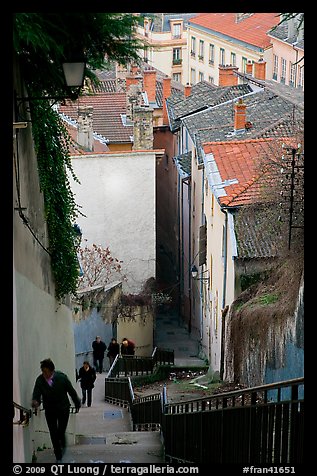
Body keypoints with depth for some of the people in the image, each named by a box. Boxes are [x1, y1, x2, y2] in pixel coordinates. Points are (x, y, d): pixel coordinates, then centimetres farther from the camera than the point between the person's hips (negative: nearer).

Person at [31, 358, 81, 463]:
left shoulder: (62, 377, -17)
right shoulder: (40, 380, -12)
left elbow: (72, 391, -5)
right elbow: (36, 394, -16)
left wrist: (77, 404, 6)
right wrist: (35, 402, -40)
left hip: (63, 409, -2)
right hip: (49, 411, 2)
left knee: (61, 432, -4)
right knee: (53, 434, 5)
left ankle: (63, 445, 32)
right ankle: (58, 457, 21)